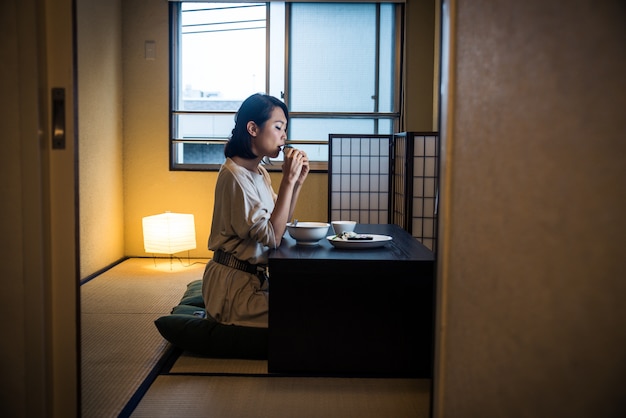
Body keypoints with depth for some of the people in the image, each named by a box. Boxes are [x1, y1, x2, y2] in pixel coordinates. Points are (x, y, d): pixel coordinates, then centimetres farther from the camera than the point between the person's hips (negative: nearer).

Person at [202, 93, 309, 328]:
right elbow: (272, 237, -22)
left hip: (251, 278, 9)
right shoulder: (235, 175, -19)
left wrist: (298, 182, -1)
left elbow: (279, 226, 8)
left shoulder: (259, 172, 11)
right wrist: (288, 180, -21)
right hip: (232, 284, -9)